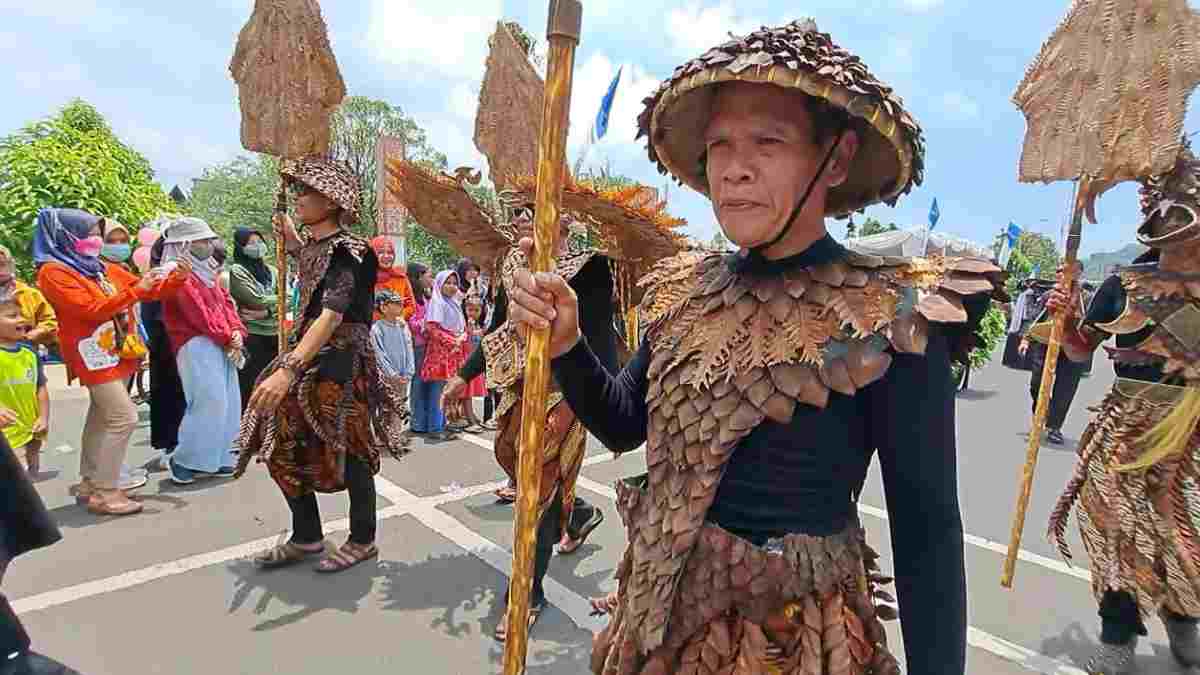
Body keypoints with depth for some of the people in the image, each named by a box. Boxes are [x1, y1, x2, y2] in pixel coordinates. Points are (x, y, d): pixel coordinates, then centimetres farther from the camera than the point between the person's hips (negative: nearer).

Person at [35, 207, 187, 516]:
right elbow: (92, 309, -19)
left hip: (116, 353, 8)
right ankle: (105, 492, -6)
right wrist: (135, 290, -21)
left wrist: (175, 279, -1)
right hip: (94, 356, -8)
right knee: (123, 418, -14)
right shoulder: (53, 272, -9)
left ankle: (89, 482, 27)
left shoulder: (103, 268, 12)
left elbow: (147, 291, 15)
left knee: (101, 418, 15)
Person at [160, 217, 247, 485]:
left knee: (228, 402, 7)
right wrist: (228, 338, -10)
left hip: (223, 344, 9)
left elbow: (226, 302, 16)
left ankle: (218, 458, 15)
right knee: (210, 401, -14)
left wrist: (236, 332, -1)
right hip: (196, 345, -9)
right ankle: (184, 460, -1)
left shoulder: (207, 270, 21)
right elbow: (198, 313, -14)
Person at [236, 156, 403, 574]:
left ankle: (363, 541, 21)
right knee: (284, 448, 11)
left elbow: (332, 316, -29)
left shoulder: (345, 251, -17)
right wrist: (292, 242, 20)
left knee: (349, 452, 3)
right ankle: (306, 538, 26)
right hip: (310, 355, 9)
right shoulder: (315, 244, 9)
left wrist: (288, 370, -37)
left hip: (341, 362, -9)